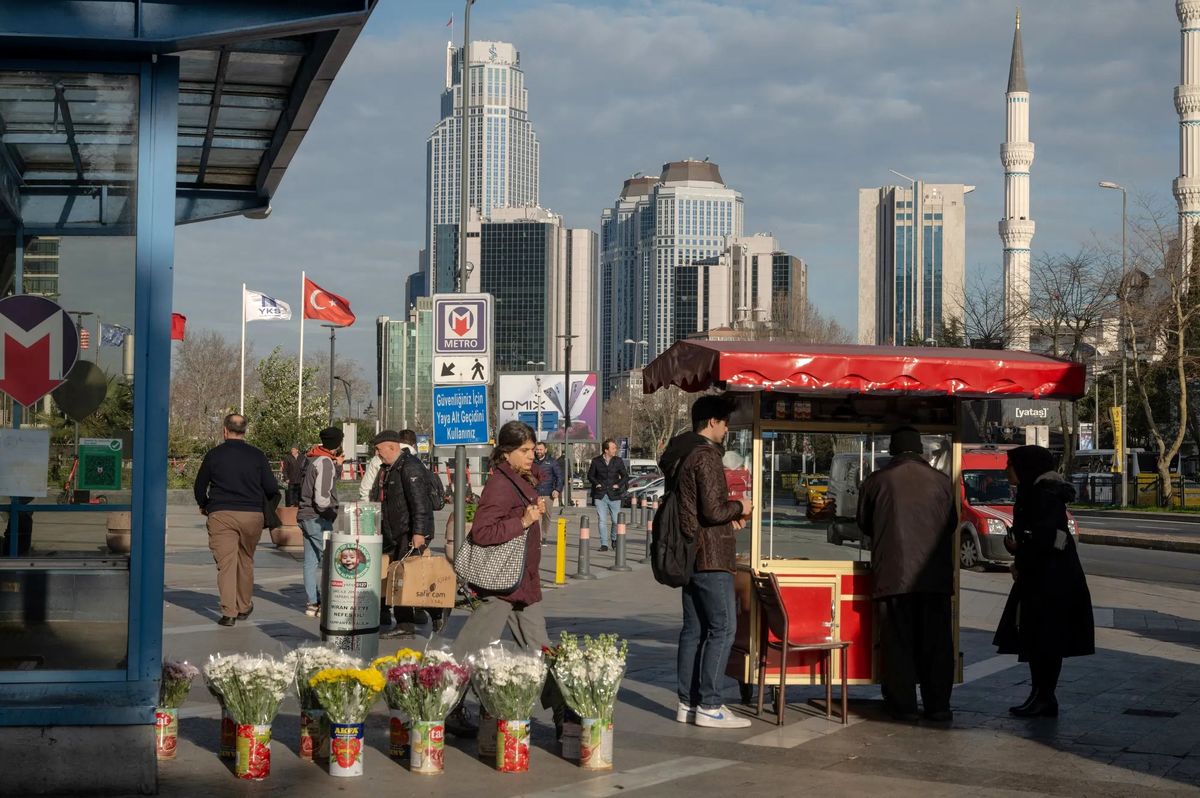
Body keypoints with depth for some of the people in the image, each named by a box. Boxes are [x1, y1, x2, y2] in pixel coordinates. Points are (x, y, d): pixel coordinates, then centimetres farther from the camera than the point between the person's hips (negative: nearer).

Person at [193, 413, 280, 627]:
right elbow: (272, 488, 3)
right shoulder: (257, 456, 3)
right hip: (252, 515, 2)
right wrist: (264, 507, 23)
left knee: (226, 563, -2)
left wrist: (204, 506, 28)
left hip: (221, 514, -2)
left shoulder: (214, 455, 1)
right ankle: (244, 607, 26)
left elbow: (199, 487, 9)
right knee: (246, 561, 16)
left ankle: (228, 611, -10)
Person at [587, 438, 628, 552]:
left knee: (616, 521, 2)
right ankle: (604, 544, 0)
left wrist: (619, 485, -4)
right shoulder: (596, 461, 1)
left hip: (614, 495, 1)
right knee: (602, 521, -4)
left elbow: (625, 476, 10)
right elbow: (590, 475, 10)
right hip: (600, 495, -1)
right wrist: (596, 483, -4)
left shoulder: (618, 461, 3)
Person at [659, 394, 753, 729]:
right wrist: (738, 508, -2)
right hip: (710, 555, -10)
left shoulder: (679, 456, 14)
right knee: (722, 628, -7)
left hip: (689, 554, 10)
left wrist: (729, 520, 18)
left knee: (694, 629, 12)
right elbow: (713, 511, -21)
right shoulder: (706, 457, -16)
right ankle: (709, 705, -8)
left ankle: (688, 702, 14)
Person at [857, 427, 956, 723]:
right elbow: (952, 523, 13)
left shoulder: (877, 481, -3)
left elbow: (864, 524, 11)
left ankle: (904, 706, 6)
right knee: (936, 642, 9)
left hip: (893, 574, -1)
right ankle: (938, 705, 11)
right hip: (935, 576, 1)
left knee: (897, 642, 6)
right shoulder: (942, 481, 1)